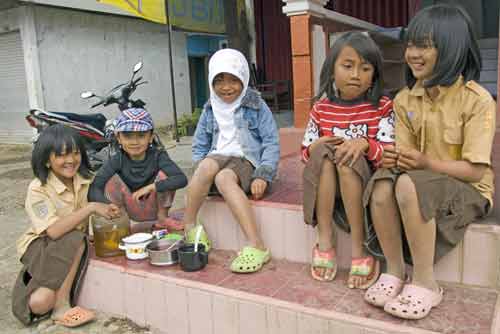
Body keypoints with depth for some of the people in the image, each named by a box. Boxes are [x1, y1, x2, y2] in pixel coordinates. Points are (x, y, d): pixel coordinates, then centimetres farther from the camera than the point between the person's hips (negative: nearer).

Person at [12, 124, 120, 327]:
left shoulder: (87, 180, -6)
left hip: (72, 250, 3)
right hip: (41, 246, -3)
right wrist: (91, 208, -35)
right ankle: (61, 305, -16)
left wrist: (111, 211, -22)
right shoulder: (38, 189, -19)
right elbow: (54, 230, -31)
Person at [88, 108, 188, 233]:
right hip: (130, 213, 0)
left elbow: (182, 179, -31)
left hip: (154, 208, 0)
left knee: (164, 174, -23)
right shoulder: (117, 160, -15)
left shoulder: (158, 155, -17)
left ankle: (162, 218, -6)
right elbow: (93, 189, -25)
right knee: (113, 180, -22)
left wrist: (151, 187, -38)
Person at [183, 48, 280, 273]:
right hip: (218, 159, 3)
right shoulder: (210, 109, 14)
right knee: (207, 164, -35)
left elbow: (272, 143, -3)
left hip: (246, 161, -3)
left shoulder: (256, 106, 2)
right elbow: (199, 146, 15)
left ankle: (256, 246, -41)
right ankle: (188, 229, -25)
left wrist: (262, 176, -15)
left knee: (224, 178, -38)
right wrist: (200, 174, -4)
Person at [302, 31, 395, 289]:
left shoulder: (382, 107, -3)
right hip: (325, 185, 2)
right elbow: (305, 151, 7)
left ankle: (359, 247, -21)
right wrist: (317, 146, -16)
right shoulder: (321, 108, 4)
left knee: (350, 156, -32)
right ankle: (324, 239, -23)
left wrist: (364, 144, -28)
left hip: (366, 182, -2)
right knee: (323, 150, -26)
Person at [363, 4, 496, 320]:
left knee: (409, 185, -36)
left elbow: (476, 170, -16)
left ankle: (425, 283, -19)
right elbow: (405, 155, 1)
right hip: (421, 181, 5)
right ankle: (395, 271, -11)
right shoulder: (405, 99, 1)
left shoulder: (477, 100, -14)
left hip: (468, 190, -4)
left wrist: (427, 163, -28)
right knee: (382, 186, -28)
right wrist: (394, 159, -22)